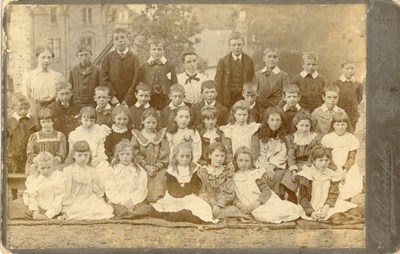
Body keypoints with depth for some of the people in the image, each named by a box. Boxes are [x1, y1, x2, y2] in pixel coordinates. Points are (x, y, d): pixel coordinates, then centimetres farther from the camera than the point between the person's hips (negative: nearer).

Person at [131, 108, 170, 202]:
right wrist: (147, 166, -11)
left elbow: (165, 154, 3)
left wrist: (157, 167, -10)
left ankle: (157, 200, -16)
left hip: (158, 168, 1)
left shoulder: (161, 135, 11)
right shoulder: (137, 136, 8)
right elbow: (136, 154, 0)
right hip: (143, 168, 0)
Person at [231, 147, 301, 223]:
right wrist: (240, 205, -13)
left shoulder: (256, 173, 7)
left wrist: (255, 203, -17)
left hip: (265, 202, 0)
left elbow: (266, 191, -2)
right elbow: (234, 197, 9)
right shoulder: (234, 177, 13)